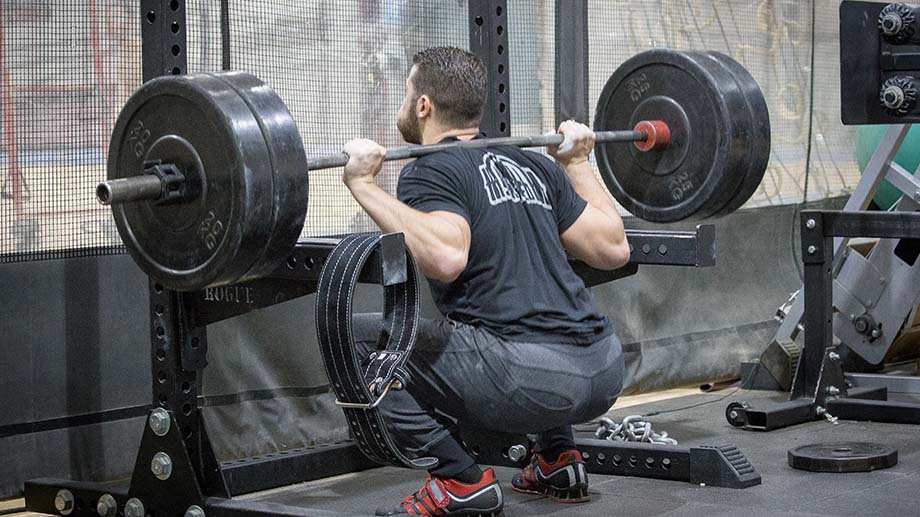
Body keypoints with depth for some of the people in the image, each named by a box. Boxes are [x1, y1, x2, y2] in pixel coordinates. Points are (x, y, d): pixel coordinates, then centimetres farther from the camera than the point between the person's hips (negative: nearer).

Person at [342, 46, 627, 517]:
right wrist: (577, 163, 31)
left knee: (354, 339, 0)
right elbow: (614, 249, 19)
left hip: (531, 380, -8)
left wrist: (364, 186, -15)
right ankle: (558, 459, 25)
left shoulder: (430, 171, -2)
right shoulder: (531, 166, 19)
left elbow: (446, 257, -23)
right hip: (604, 373, 8)